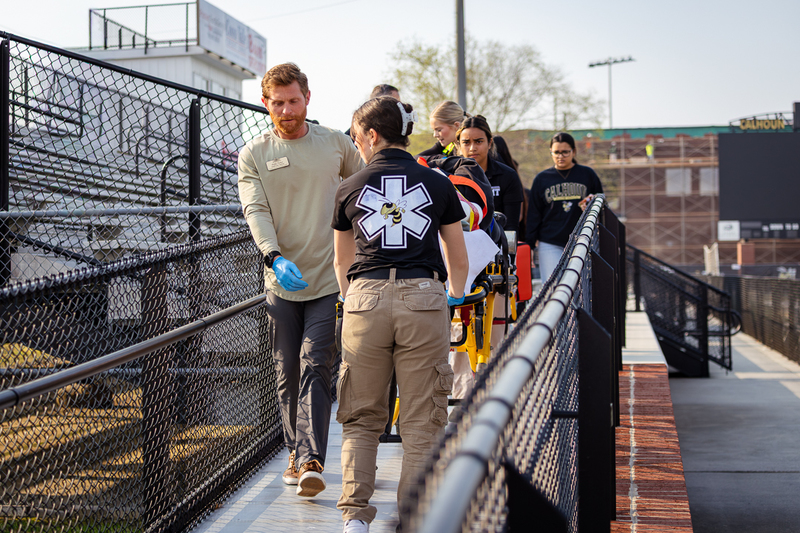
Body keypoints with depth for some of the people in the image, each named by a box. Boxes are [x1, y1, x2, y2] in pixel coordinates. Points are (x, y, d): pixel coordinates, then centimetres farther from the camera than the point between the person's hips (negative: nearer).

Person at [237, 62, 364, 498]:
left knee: (315, 366, -11)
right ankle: (296, 454, 23)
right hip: (281, 281, 1)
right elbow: (255, 211, -10)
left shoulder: (336, 144, 6)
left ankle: (312, 461, -16)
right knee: (288, 375, 8)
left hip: (329, 280, -1)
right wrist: (274, 257, -26)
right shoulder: (253, 155, 3)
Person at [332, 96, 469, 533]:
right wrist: (455, 298, 41)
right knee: (421, 422, 5)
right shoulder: (438, 185, 10)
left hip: (365, 299, 0)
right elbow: (458, 260, 21)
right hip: (423, 297, 0)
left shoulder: (350, 190, 10)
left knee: (361, 418, 11)